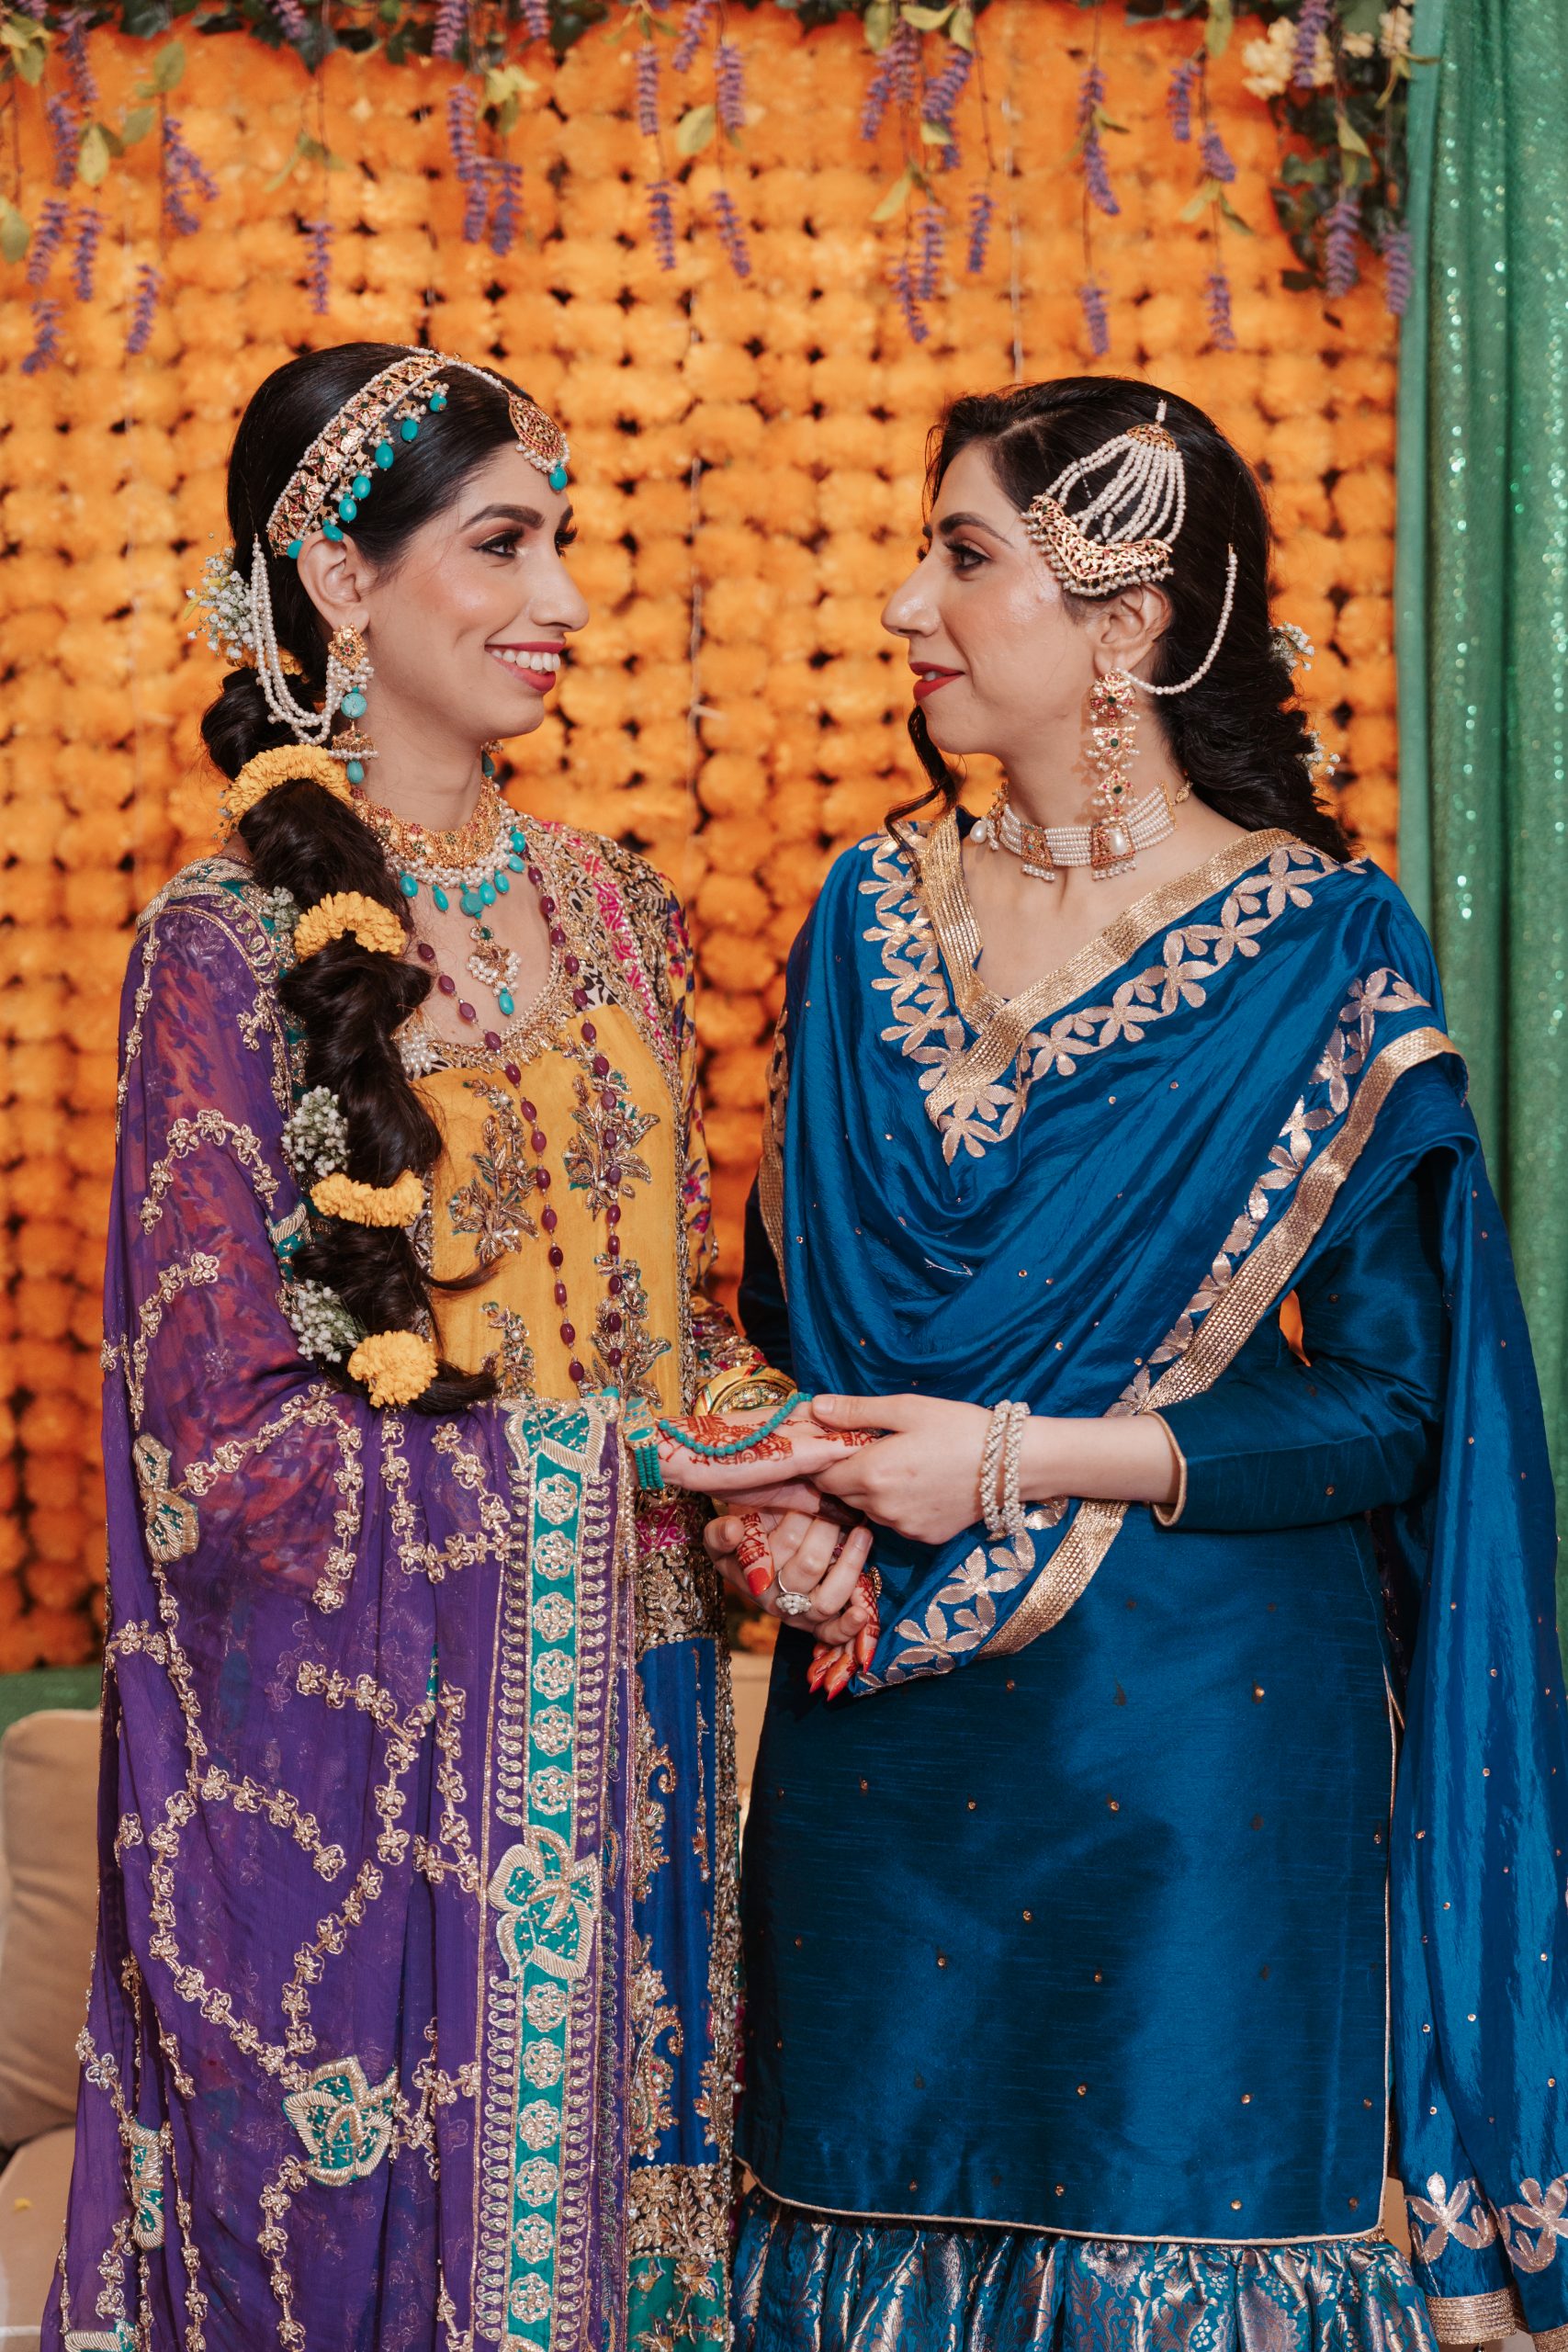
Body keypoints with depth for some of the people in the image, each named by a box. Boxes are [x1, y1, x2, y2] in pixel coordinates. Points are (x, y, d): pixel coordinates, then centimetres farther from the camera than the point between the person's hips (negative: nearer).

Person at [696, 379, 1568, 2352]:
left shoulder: (1318, 951, -8)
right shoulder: (878, 912, 7)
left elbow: (1384, 1407, -10)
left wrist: (1017, 1464, -15)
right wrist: (785, 1487, -5)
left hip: (1184, 1738, -4)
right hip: (881, 1729, 5)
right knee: (885, 2192, 12)